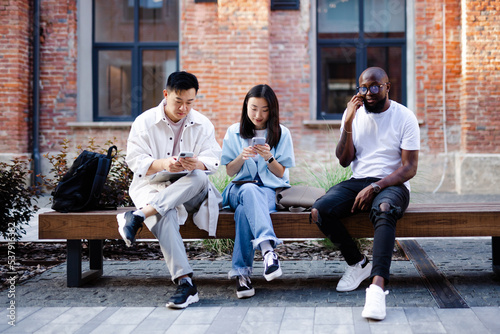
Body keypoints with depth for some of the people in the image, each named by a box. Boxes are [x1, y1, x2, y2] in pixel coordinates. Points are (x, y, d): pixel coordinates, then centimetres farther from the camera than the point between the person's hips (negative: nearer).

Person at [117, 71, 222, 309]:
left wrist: (197, 164, -26)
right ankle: (185, 283, -43)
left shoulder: (203, 124, 9)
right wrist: (162, 164, -25)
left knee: (199, 178, -36)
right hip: (153, 187, -2)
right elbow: (135, 161, -5)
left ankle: (138, 216, -39)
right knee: (164, 217, -37)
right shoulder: (144, 122, 2)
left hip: (190, 191, 2)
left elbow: (213, 160, -1)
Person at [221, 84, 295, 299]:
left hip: (270, 189, 0)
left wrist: (269, 157, -15)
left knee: (245, 209, -38)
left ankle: (241, 272, -44)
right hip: (240, 187, 1)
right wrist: (242, 157, -12)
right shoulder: (234, 132, 11)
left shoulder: (282, 134, 8)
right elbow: (229, 172, 9)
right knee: (249, 190, -41)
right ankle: (267, 247, -60)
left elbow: (281, 173, 6)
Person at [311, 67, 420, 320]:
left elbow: (409, 168, -7)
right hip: (358, 181, 4)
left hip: (392, 184, -4)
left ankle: (377, 285, -49)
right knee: (319, 211, -24)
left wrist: (375, 188, -21)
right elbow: (344, 161, 3)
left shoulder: (404, 117, -2)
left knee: (383, 209, -40)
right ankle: (357, 263, -3)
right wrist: (348, 124, -9)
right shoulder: (353, 113, 9)